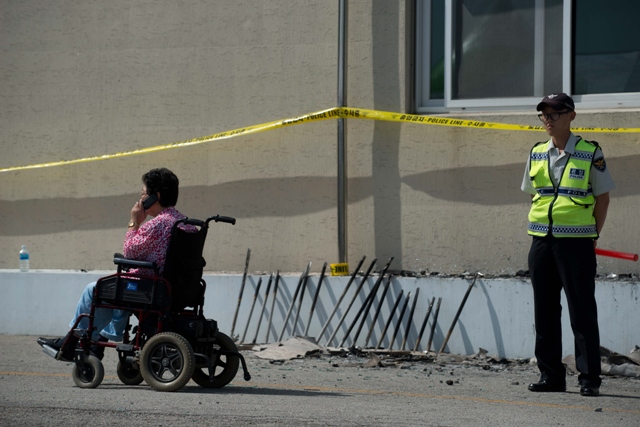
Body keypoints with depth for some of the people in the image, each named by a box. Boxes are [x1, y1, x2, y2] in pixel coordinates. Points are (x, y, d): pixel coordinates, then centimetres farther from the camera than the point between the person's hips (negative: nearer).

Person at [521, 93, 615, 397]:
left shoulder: (590, 153, -2)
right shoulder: (536, 154, 11)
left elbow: (603, 196, 2)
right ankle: (550, 375, 14)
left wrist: (592, 235, -2)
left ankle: (589, 378, -2)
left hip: (576, 242, -5)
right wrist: (541, 229, 10)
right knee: (545, 311, 7)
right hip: (541, 242, 5)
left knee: (582, 312, -5)